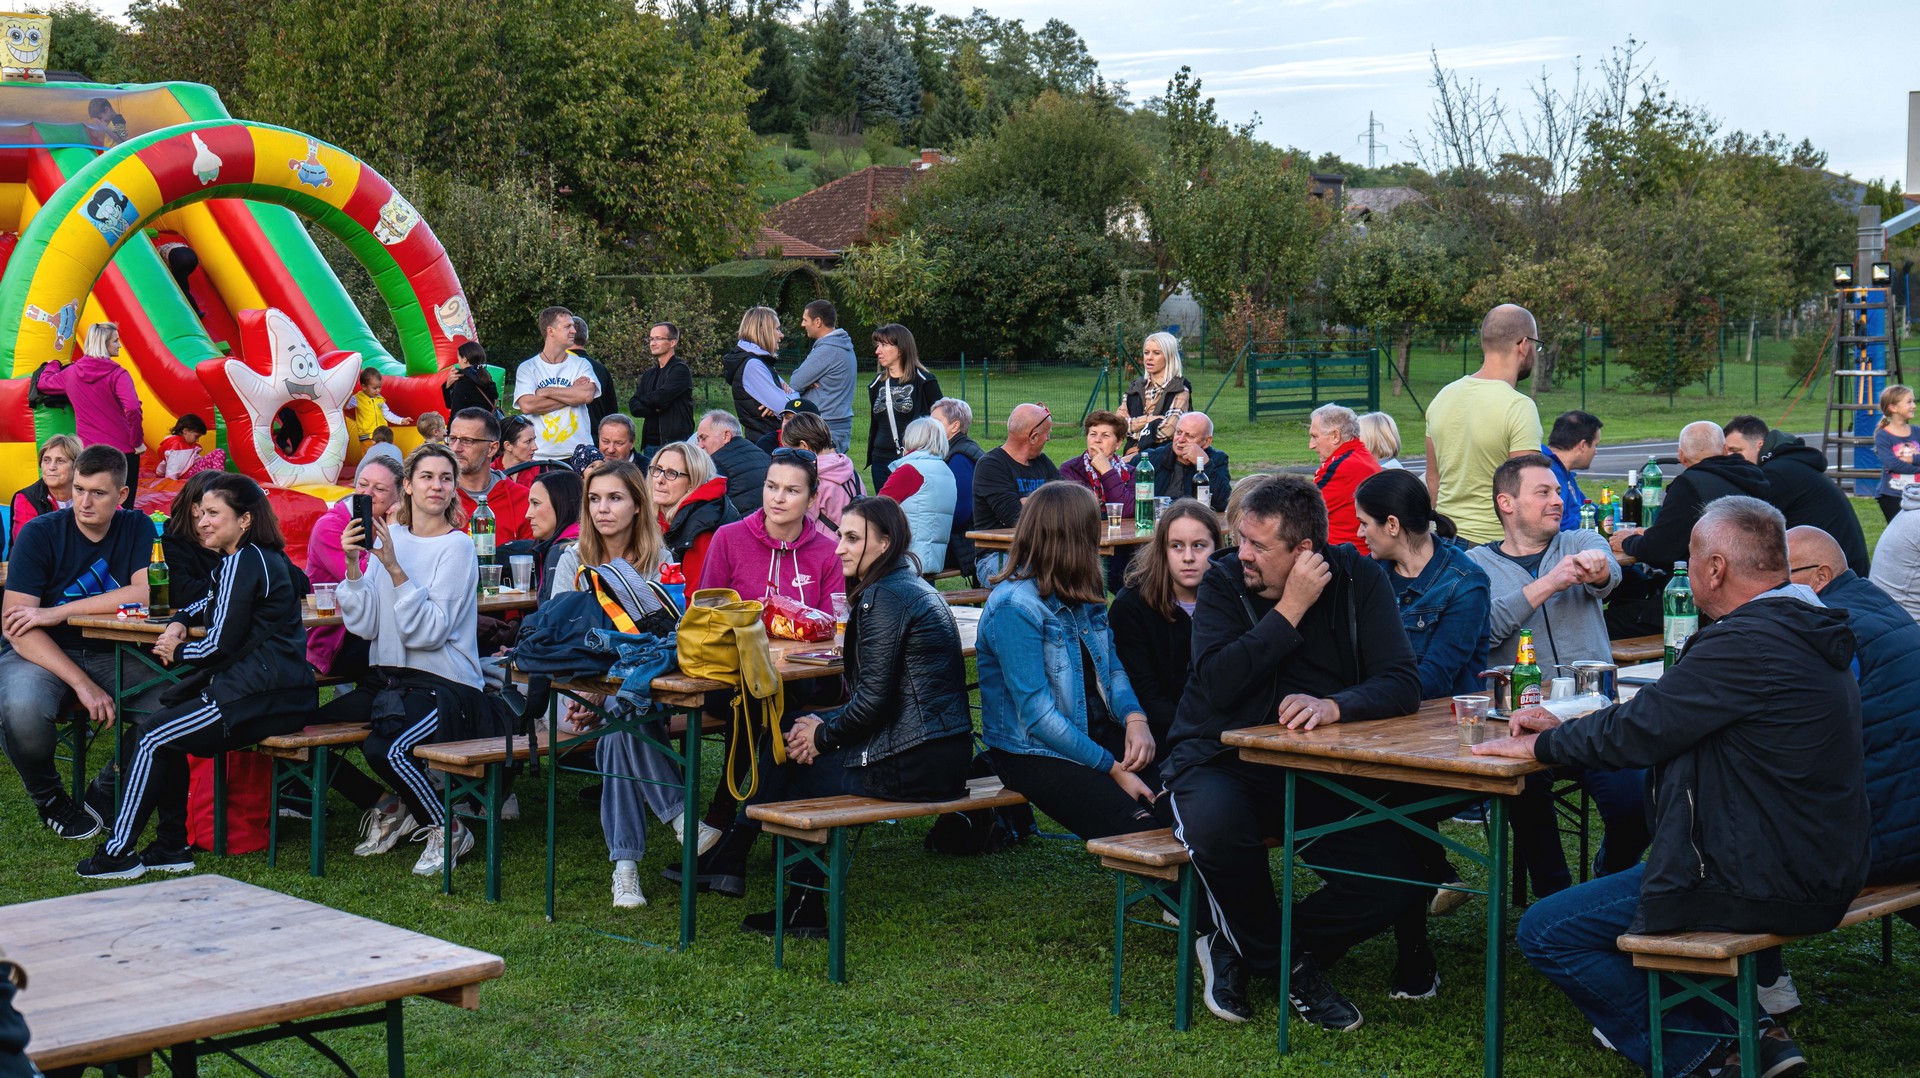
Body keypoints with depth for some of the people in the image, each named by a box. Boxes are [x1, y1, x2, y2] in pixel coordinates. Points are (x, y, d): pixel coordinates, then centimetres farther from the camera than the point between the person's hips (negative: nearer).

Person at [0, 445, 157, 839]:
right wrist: (82, 684, -27)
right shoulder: (40, 534, -8)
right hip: (42, 655, -2)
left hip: (111, 654, 3)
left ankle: (107, 794, 0)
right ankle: (50, 800, -2)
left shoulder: (136, 529, 1)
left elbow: (147, 593, -17)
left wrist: (57, 613, -23)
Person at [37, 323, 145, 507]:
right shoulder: (117, 374, -13)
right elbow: (132, 409, -27)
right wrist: (138, 441, -15)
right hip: (122, 450, -5)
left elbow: (44, 383, 25)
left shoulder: (71, 372, 5)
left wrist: (53, 365, 46)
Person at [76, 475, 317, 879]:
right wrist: (179, 622, 14)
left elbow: (219, 645, -15)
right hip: (282, 693, 10)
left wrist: (176, 652, 3)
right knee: (163, 726, 17)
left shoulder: (243, 561, -12)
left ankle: (119, 852, -1)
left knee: (152, 735, -5)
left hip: (260, 700, -10)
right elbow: (213, 604, 34)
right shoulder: (266, 558, 18)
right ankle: (171, 847, 15)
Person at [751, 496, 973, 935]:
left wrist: (823, 736, -2)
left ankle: (804, 909, 18)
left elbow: (873, 698, -19)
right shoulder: (914, 588, 16)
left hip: (912, 766, -10)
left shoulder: (883, 597, -15)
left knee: (791, 766, 9)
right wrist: (824, 723, 7)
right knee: (792, 732, 20)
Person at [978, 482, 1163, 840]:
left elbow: (1112, 667, 15)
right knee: (1139, 830, -25)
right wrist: (1112, 768, -18)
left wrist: (1135, 718, -8)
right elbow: (1037, 715, -19)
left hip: (1096, 735, 7)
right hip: (1034, 753, -7)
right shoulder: (1015, 607, -17)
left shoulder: (1084, 595, 8)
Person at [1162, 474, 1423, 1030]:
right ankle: (1288, 963, -7)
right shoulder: (1224, 581, -4)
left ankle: (1238, 945, 0)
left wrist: (1334, 705, -28)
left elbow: (1403, 684, -9)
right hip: (1223, 762, -2)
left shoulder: (1358, 578, 0)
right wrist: (1290, 610, -20)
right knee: (1216, 822, -37)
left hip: (1322, 774, 2)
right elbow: (1217, 685, -19)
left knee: (1406, 867, -21)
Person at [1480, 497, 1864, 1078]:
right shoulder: (1801, 627, 10)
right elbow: (1662, 713, 16)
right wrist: (1564, 728, 13)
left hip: (1765, 883, -10)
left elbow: (1636, 732, -17)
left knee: (1545, 932, -5)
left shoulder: (1748, 645, -23)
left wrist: (1539, 745, -1)